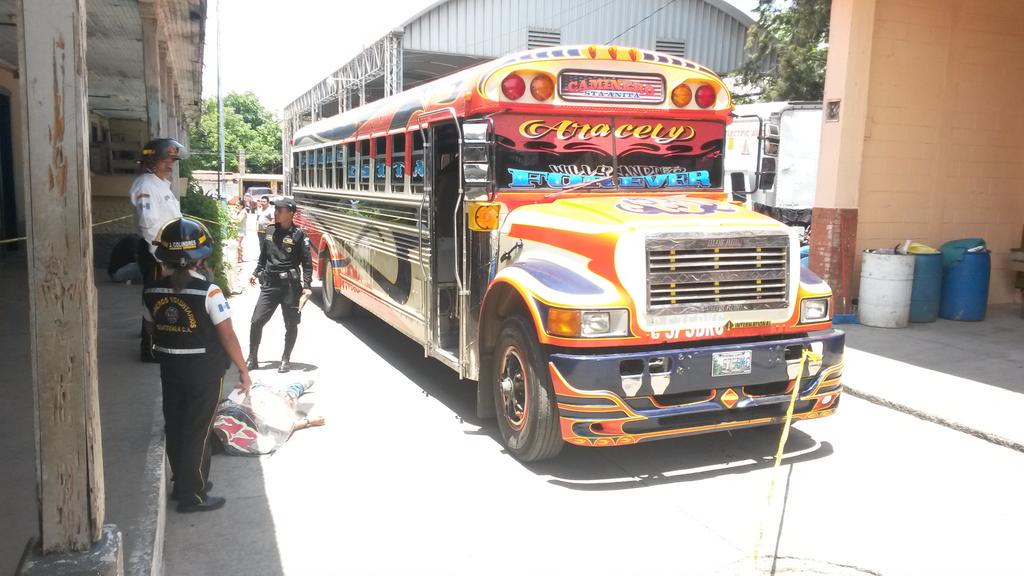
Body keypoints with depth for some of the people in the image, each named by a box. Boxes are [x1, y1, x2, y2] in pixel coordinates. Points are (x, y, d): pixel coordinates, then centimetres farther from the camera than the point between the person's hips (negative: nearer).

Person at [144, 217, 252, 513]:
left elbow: (152, 330, 9)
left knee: (175, 428, 18)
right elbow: (227, 336, -17)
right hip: (205, 372, -5)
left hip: (170, 369, 5)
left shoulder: (152, 291, -4)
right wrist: (243, 370, -6)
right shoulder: (208, 291, -21)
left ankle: (183, 483, 33)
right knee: (197, 432, 5)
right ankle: (193, 496, 14)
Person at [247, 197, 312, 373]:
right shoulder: (270, 231, 8)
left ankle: (286, 359, 21)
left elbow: (307, 262, -6)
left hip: (290, 285, -4)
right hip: (269, 283, 4)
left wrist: (307, 285, -12)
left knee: (291, 324, 6)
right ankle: (252, 359, 14)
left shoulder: (298, 234, -6)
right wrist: (256, 273, 14)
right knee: (256, 321, 0)